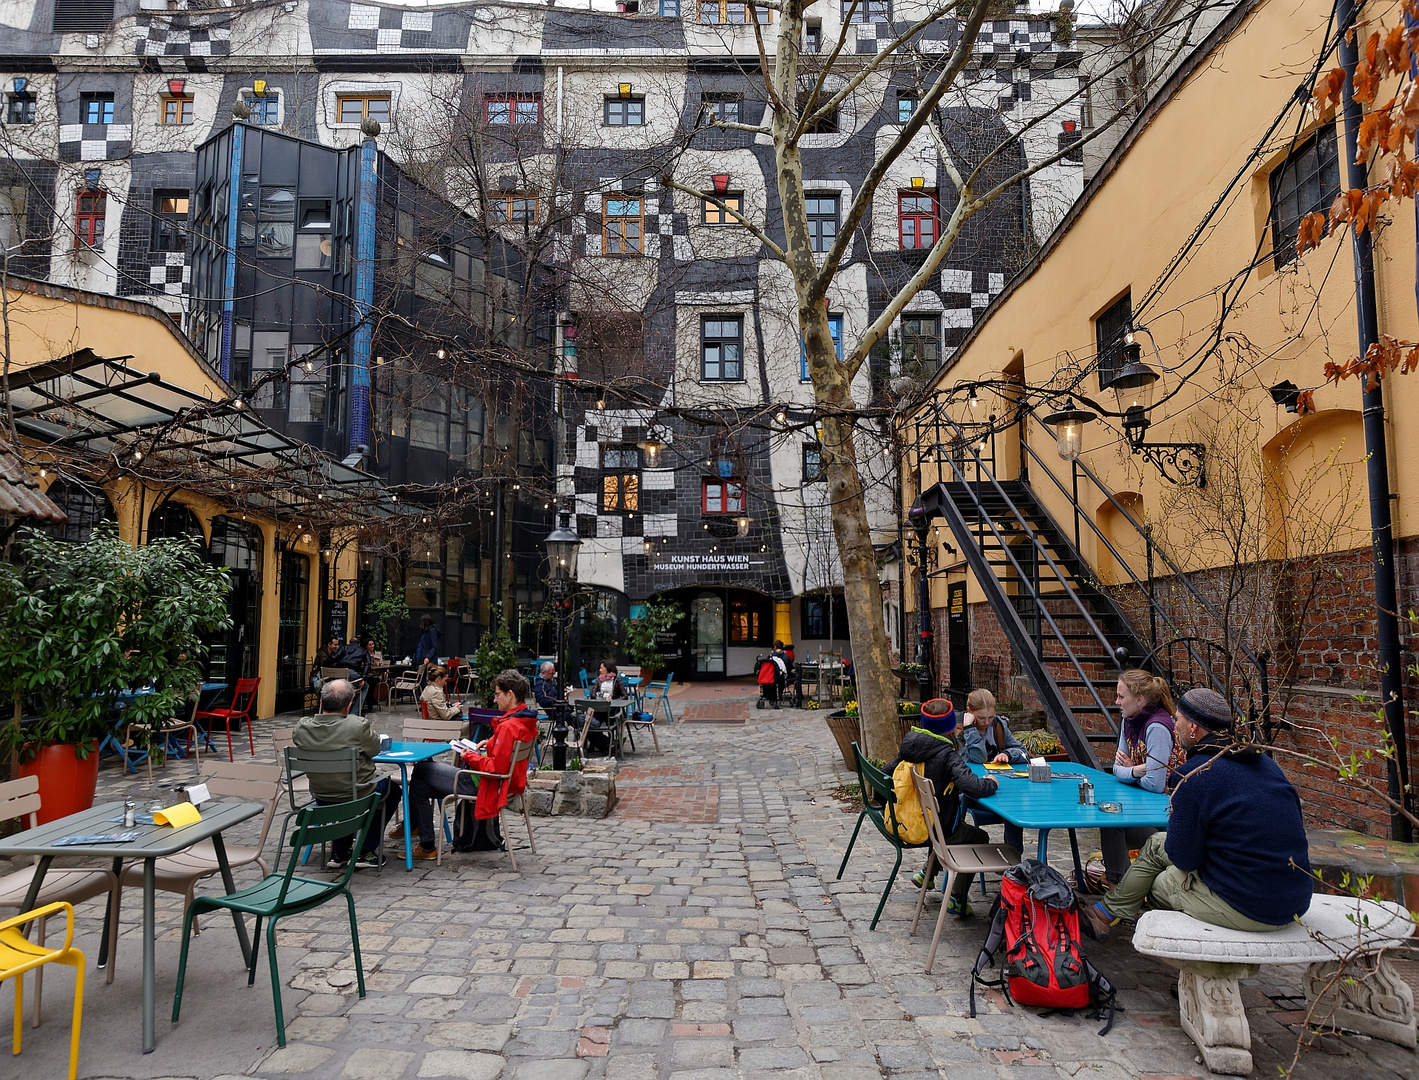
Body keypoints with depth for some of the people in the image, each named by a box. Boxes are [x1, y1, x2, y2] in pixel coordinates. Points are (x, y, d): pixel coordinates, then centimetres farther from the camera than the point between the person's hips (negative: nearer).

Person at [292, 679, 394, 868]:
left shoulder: (301, 727, -13)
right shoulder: (358, 725, -27)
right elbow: (375, 750, -10)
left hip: (321, 799, 5)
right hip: (357, 798, -5)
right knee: (390, 788, 26)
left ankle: (338, 853, 35)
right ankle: (365, 852, 24)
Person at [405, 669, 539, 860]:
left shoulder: (509, 726, -27)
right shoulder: (527, 721, 3)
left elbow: (496, 767, -29)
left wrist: (469, 757, -16)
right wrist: (490, 744, 8)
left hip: (476, 783, -10)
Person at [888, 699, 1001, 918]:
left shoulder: (908, 748, -4)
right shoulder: (947, 756, -23)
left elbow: (886, 774, 8)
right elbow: (974, 787, -34)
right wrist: (990, 783, -14)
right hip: (937, 830, -7)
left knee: (960, 825, 35)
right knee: (980, 839, 22)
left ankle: (927, 873, 38)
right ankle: (958, 899, 19)